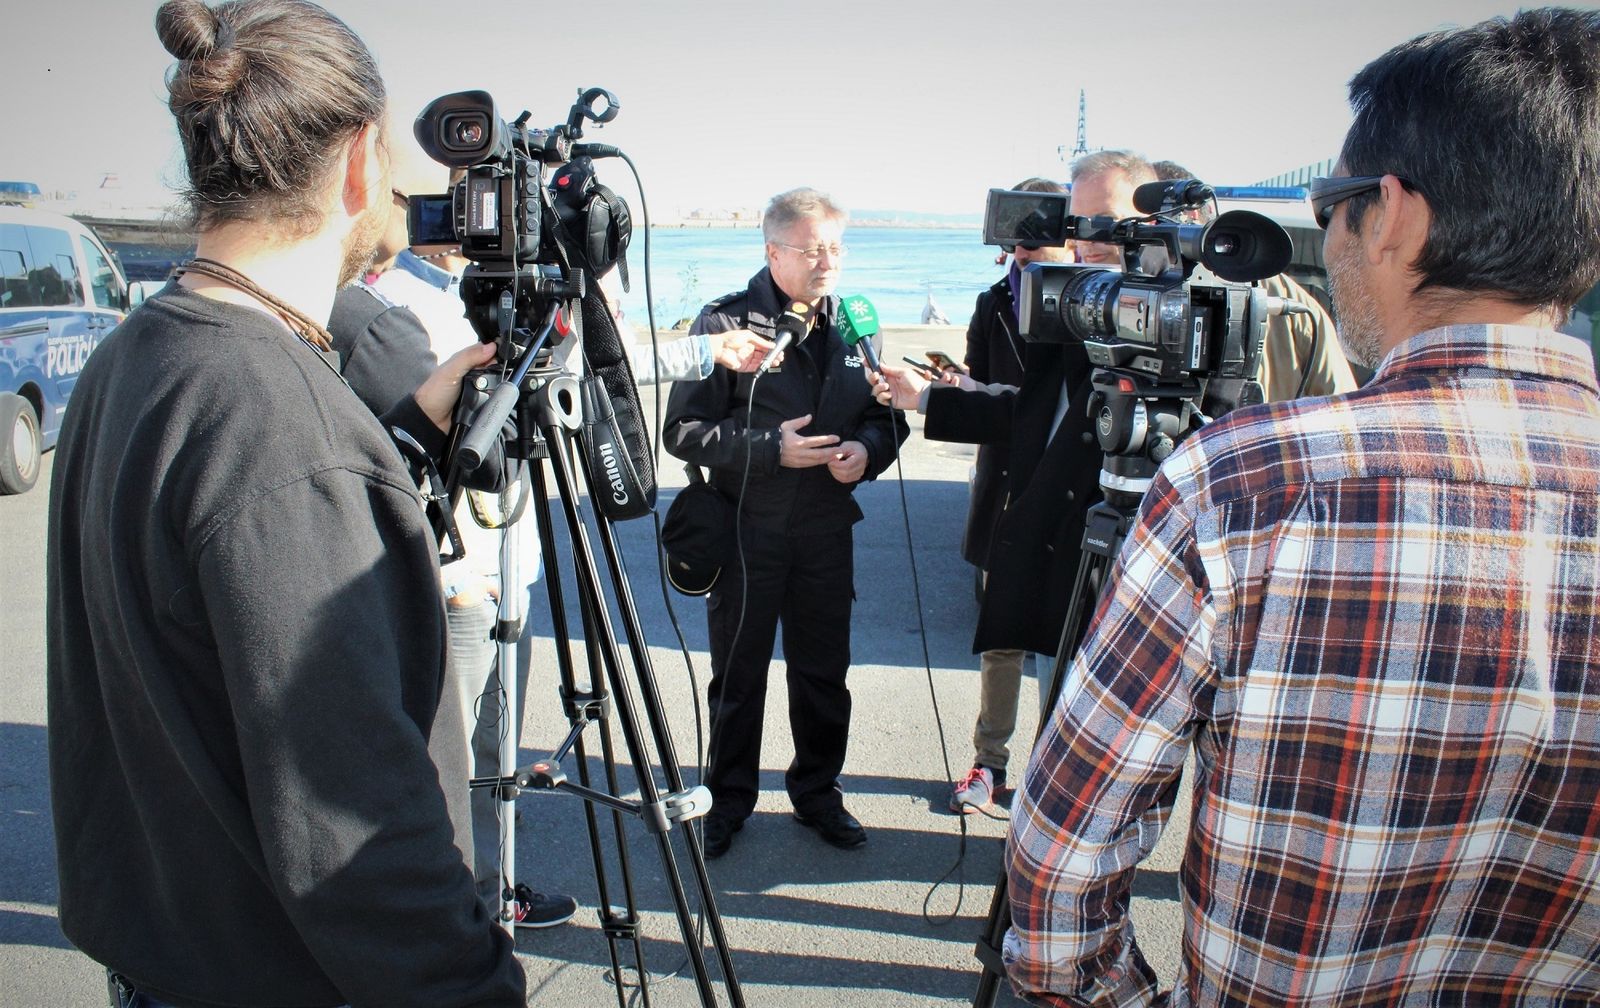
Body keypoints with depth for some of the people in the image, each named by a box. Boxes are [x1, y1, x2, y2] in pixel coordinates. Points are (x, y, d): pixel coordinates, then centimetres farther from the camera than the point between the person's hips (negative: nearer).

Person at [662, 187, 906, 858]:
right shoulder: (725, 323, -8)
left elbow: (887, 415, 13)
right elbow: (682, 431, -11)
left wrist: (868, 447, -10)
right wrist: (772, 448, -20)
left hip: (826, 531, 4)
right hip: (746, 532, -4)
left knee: (824, 673, 14)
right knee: (738, 676, 9)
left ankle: (818, 791, 34)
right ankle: (729, 799, 29)